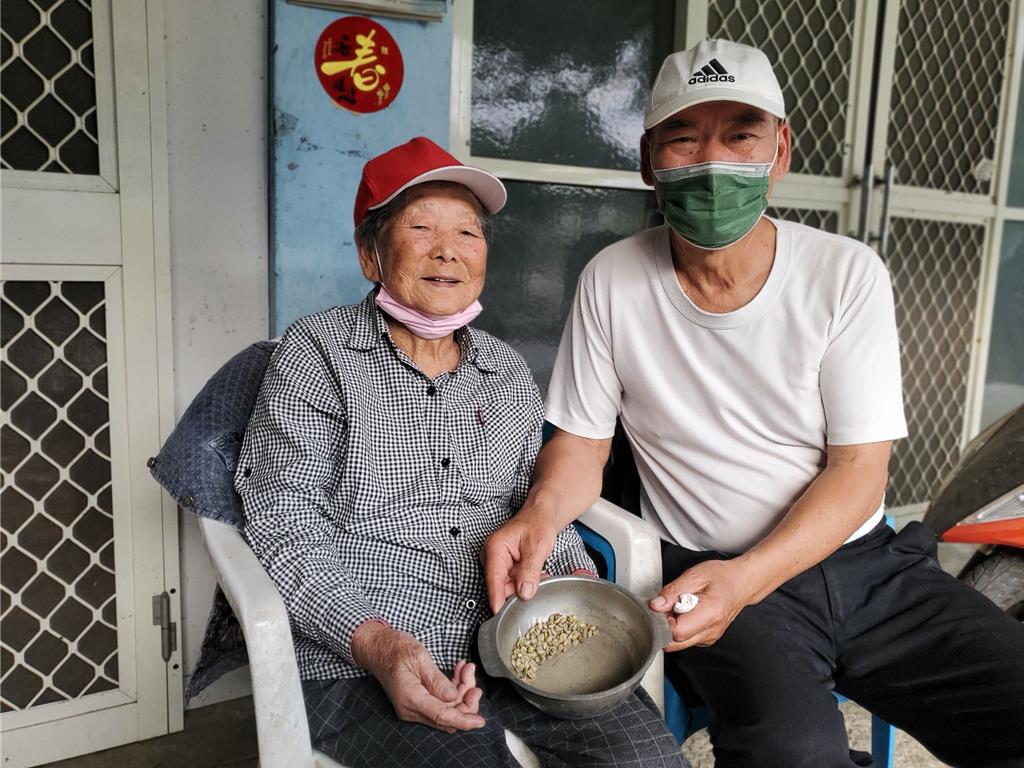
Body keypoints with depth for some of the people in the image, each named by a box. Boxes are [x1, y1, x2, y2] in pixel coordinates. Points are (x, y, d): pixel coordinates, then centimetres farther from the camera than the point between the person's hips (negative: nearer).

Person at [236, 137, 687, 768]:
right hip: (357, 664, -3)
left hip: (510, 646, 4)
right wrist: (374, 641, -20)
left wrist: (578, 578, -3)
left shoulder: (510, 375, 14)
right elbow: (283, 522, -7)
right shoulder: (316, 352, 0)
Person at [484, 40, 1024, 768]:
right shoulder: (613, 281, -4)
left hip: (865, 562, 3)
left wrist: (747, 578, -23)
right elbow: (582, 442, 3)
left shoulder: (847, 273, -5)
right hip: (714, 576, -2)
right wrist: (541, 513, -20)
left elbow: (858, 470, -7)